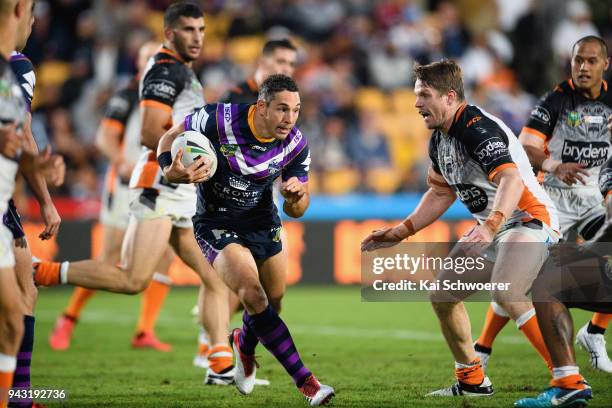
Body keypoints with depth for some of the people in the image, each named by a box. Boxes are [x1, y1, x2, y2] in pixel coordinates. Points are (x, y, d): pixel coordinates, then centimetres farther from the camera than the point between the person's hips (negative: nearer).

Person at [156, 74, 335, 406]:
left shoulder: (296, 145, -13)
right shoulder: (219, 120, -25)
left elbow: (296, 210, -4)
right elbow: (170, 138, -8)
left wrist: (295, 195, -28)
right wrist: (171, 172, -29)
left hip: (263, 222, 5)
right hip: (216, 225, -5)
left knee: (272, 304, 11)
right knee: (254, 296, -22)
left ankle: (244, 343, 48)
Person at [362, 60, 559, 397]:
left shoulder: (478, 129, -23)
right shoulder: (440, 139, 8)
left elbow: (511, 179, -38)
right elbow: (442, 193, 23)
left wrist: (490, 226, -53)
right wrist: (401, 231, 17)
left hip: (529, 219, -11)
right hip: (492, 228, 11)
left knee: (506, 294, -33)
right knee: (442, 295, 12)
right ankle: (472, 382, 26)